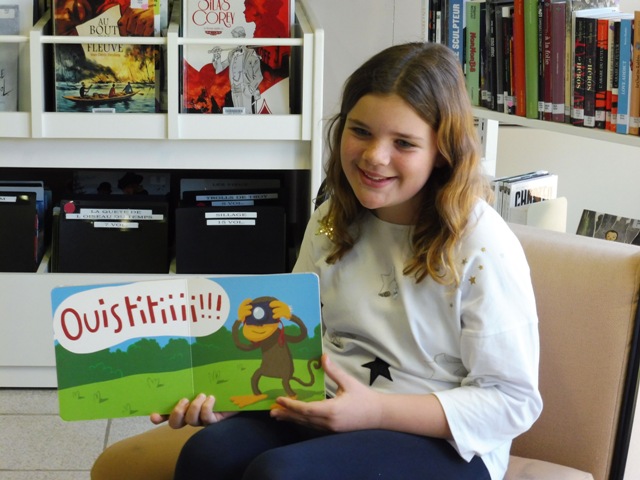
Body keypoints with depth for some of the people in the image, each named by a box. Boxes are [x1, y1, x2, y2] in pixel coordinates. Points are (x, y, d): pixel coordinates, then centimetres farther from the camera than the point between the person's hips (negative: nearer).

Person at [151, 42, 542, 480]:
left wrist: (376, 410, -21)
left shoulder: (482, 245, -14)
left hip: (443, 442, -5)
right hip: (330, 412, 5)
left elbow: (514, 402, -13)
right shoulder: (331, 222, 6)